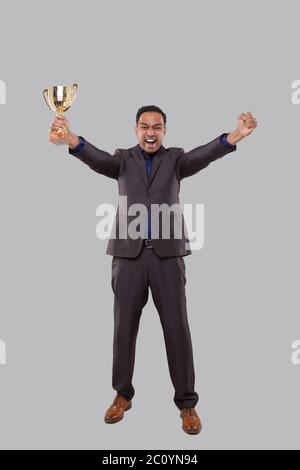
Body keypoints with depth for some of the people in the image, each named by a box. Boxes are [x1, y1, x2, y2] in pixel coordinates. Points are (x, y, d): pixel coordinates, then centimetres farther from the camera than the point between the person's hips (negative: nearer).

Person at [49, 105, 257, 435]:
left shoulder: (175, 159, 8)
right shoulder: (123, 160, 9)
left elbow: (203, 154, -11)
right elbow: (97, 158, -11)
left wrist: (236, 135, -31)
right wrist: (70, 138, -33)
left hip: (167, 254, -1)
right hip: (129, 254, 1)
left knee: (177, 329, 1)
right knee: (124, 327, 8)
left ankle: (186, 402, 13)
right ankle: (123, 395, 25)